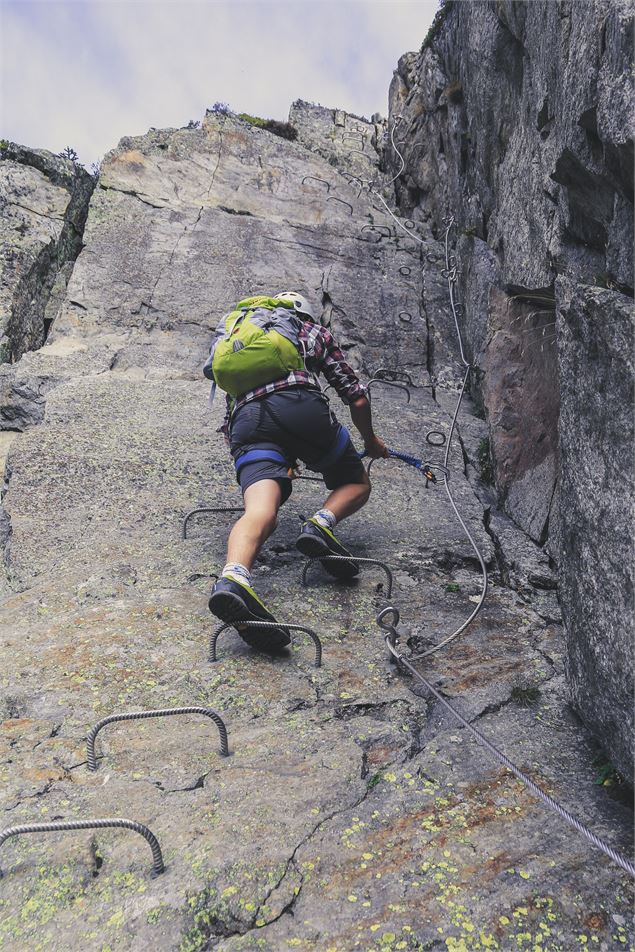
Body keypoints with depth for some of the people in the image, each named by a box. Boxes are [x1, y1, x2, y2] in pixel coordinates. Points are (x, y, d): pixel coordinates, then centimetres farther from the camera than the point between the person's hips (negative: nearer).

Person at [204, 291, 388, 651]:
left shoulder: (235, 326, 41)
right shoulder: (314, 330, 31)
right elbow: (357, 396, 25)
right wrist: (371, 441, 44)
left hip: (244, 418, 3)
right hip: (299, 403, -2)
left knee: (261, 511, -16)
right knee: (357, 484, 17)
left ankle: (233, 577, -47)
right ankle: (322, 523, -14)